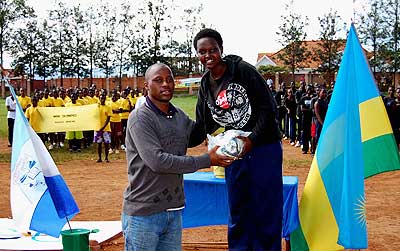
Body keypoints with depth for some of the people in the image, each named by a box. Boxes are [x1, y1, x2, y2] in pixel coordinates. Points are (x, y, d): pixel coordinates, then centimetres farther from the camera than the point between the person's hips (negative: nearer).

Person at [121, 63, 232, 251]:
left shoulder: (180, 116, 10)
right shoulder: (140, 118, -12)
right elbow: (157, 161, -22)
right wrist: (207, 160, -17)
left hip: (174, 211, 7)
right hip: (143, 213, -6)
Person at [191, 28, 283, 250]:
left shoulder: (244, 71, -10)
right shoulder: (206, 86, 8)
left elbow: (268, 108, -13)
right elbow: (201, 129, 9)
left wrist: (252, 140, -22)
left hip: (264, 149, -5)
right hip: (234, 154, 6)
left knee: (267, 211, 1)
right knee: (238, 213, 12)